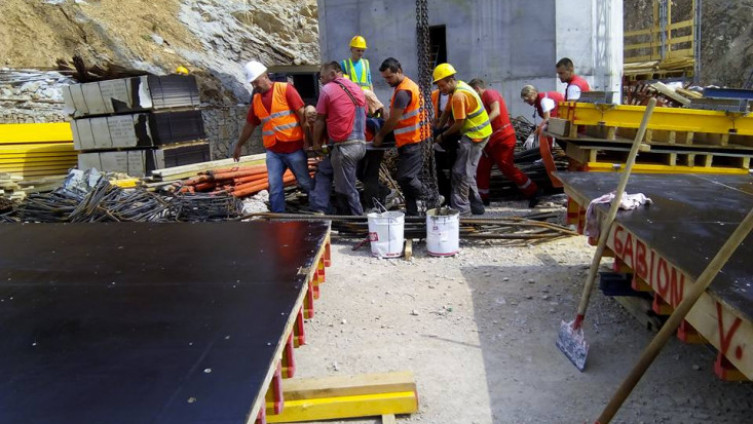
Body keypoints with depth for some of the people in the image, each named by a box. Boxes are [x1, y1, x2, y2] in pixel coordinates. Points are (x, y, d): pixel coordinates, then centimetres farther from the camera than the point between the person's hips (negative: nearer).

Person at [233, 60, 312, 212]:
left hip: (294, 148, -4)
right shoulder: (256, 100, 9)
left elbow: (302, 114, -11)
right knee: (274, 187, -1)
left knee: (306, 183, 8)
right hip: (273, 151, 4)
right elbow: (249, 125, 20)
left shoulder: (285, 89, -7)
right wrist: (239, 146, 26)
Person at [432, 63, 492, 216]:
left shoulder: (459, 96, -22)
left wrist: (442, 136, -7)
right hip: (479, 132, 10)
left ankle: (460, 208, -1)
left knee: (461, 172, -6)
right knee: (468, 171, 16)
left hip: (475, 135, -10)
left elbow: (459, 124, -19)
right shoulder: (461, 86, 9)